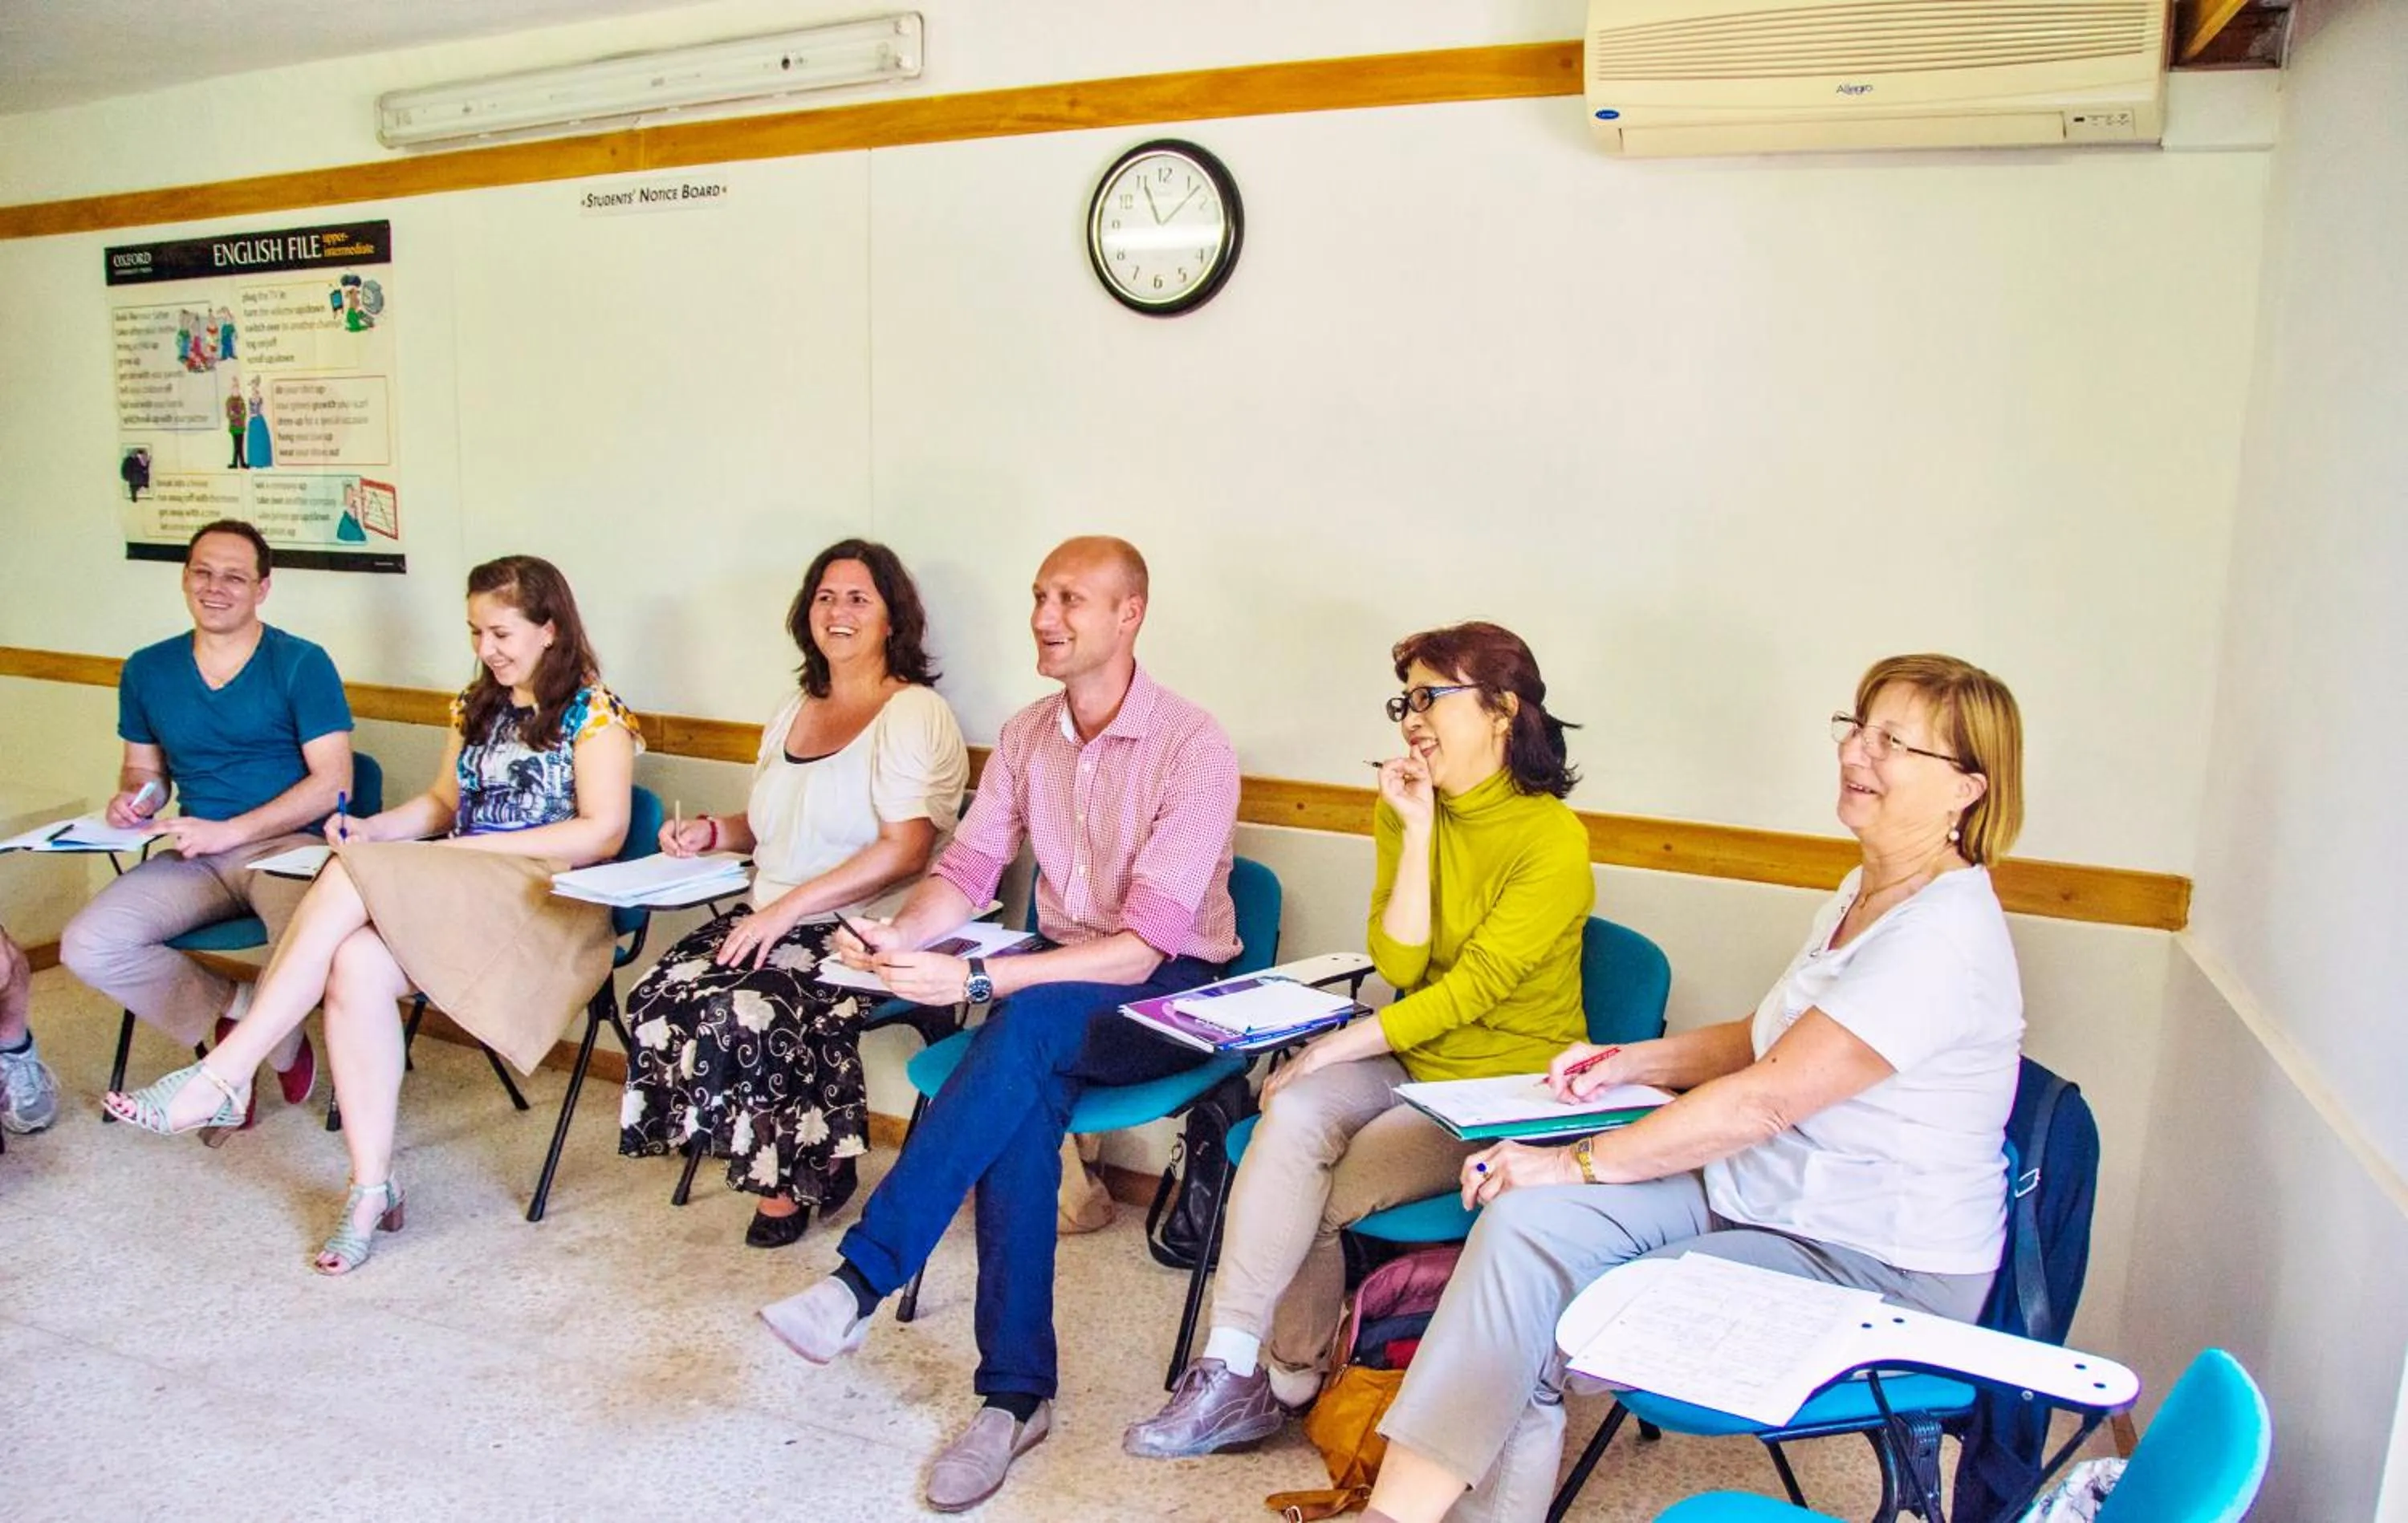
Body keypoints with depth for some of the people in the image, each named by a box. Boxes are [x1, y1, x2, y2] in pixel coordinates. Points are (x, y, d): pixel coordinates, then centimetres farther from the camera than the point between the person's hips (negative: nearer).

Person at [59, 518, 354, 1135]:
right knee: (86, 946, -19)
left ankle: (274, 1052, 1)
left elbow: (333, 781, -9)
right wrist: (131, 800, -2)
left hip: (288, 845, -5)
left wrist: (230, 831, -16)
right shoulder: (147, 671, 12)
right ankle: (241, 1011, -1)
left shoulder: (301, 664, -4)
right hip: (196, 856, 5)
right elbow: (144, 768, 23)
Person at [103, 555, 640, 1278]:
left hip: (548, 901, -6)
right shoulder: (476, 706, 20)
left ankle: (225, 1073, -19)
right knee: (355, 964, -26)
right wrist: (372, 829, 3)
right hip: (456, 894, 6)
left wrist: (474, 848, -13)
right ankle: (371, 1186, -20)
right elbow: (443, 805, 24)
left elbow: (603, 833, -10)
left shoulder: (593, 712, -3)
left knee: (351, 879, -26)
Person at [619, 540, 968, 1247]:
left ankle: (794, 1173, 0)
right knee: (662, 996, -16)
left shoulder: (914, 714, -7)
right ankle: (809, 1159, -2)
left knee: (750, 1013, -29)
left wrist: (790, 906, -22)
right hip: (774, 919, 8)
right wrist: (715, 832, 7)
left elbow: (906, 848, -18)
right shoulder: (794, 713, 19)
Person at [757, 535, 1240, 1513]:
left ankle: (861, 1282, -30)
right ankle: (1016, 1395, -18)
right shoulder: (1026, 736, 4)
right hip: (1056, 985, 5)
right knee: (1022, 1107, -28)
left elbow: (1145, 945, -23)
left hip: (1171, 993, -4)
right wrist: (897, 936, -19)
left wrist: (973, 980, -32)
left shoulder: (1193, 748, -18)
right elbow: (967, 869, 5)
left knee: (1025, 1027, -35)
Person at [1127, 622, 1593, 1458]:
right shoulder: (1403, 810, 4)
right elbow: (1397, 965, -6)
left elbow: (1471, 990, -19)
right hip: (1411, 1062, 5)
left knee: (1311, 1197, -20)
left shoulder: (1554, 839, -15)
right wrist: (1418, 829, -13)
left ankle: (1279, 1382, 1)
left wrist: (1332, 1048, -19)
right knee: (1294, 1116, -25)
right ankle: (1232, 1369, -17)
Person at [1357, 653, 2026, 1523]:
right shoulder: (1866, 891, 11)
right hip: (1758, 1192, 8)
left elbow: (1766, 1099, -24)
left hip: (1879, 1271, -8)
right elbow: (1764, 1039, 22)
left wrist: (1581, 1163, -20)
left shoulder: (1942, 937, -21)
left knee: (1539, 1333, -19)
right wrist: (1629, 1063, 7)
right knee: (1530, 1222, -16)